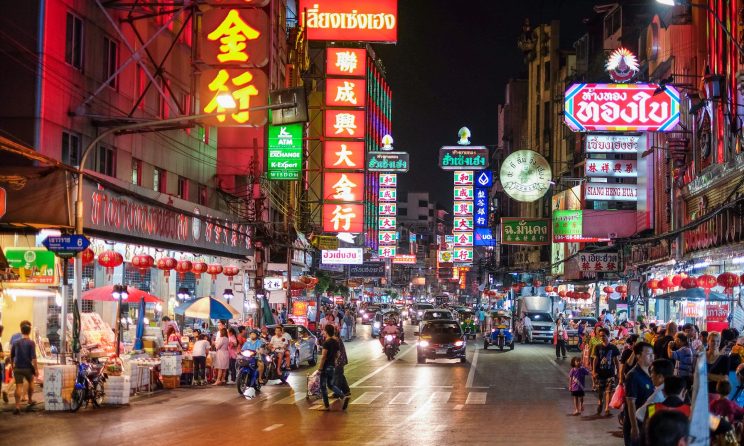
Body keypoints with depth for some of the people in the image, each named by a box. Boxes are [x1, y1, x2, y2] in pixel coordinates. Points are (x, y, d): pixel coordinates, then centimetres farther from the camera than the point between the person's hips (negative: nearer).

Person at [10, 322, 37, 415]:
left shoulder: (16, 343, 3)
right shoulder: (31, 343, -10)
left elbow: (11, 356, 11)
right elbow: (33, 358, -16)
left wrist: (13, 365, 27)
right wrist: (36, 369, -11)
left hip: (17, 368, 2)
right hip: (28, 368, -2)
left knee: (18, 387, -1)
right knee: (30, 383, 24)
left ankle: (17, 406, -11)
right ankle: (30, 400, 38)